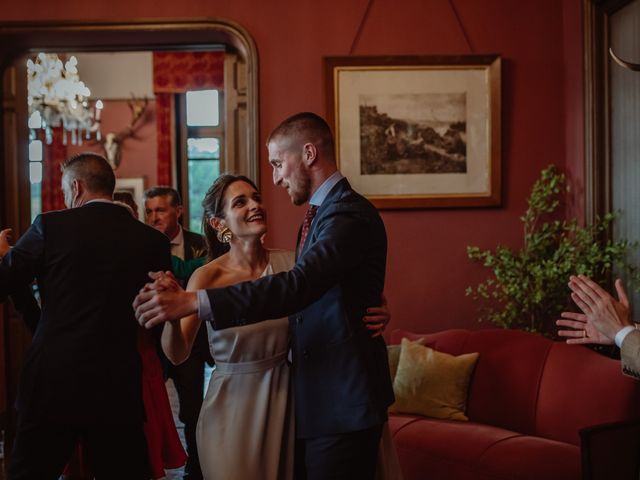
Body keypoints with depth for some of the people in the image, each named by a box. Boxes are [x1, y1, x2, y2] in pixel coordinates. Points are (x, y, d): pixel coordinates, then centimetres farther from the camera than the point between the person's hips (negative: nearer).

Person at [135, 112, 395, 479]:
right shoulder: (320, 213, 14)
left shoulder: (349, 214, -18)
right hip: (315, 398, 9)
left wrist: (192, 302, -36)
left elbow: (298, 285, -32)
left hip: (343, 404, -9)